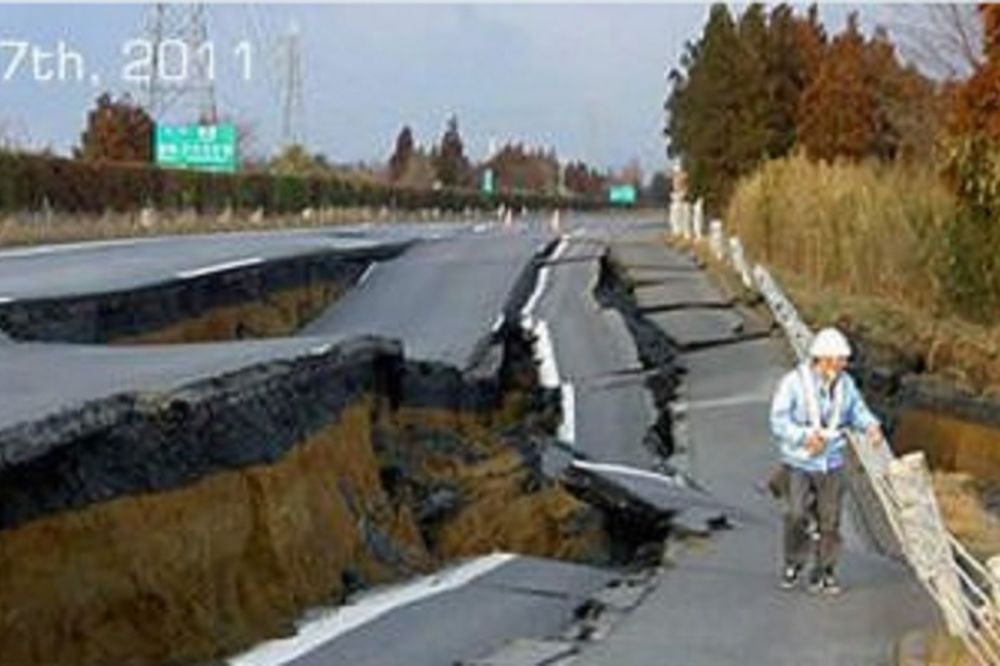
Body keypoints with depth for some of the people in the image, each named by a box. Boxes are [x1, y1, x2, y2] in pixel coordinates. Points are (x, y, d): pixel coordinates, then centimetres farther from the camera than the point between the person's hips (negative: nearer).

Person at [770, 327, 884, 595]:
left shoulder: (845, 384, 2)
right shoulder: (794, 382, -13)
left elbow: (857, 410, 13)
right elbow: (779, 421, -15)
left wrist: (871, 425, -9)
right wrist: (804, 437, -29)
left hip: (832, 463, 4)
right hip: (800, 462, -4)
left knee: (830, 520, 5)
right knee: (797, 515, -13)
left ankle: (823, 572, 18)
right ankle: (794, 563, 10)